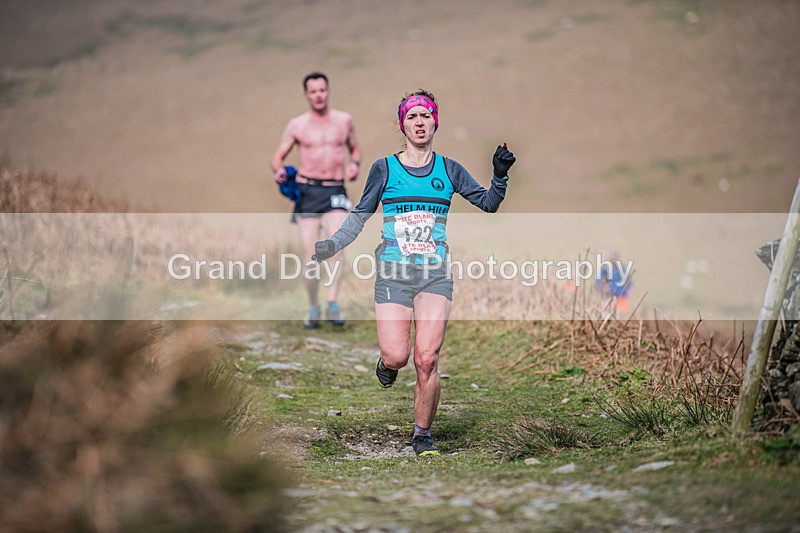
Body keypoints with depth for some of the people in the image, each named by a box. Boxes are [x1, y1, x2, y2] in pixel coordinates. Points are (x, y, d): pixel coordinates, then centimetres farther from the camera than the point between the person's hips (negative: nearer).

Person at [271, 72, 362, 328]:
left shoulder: (344, 120, 9)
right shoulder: (296, 125, 5)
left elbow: (355, 149, 22)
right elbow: (277, 157, 8)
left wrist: (354, 164, 0)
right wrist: (279, 170, -15)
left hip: (335, 192, 0)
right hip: (307, 191, 0)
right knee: (310, 253, -3)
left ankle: (333, 304, -24)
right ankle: (314, 309, 13)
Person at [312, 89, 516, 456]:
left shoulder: (448, 170, 9)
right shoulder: (384, 169, 5)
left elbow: (488, 204, 11)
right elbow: (359, 217, 10)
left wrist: (500, 176, -6)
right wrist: (330, 245, -3)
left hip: (435, 274, 1)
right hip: (393, 273, -1)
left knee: (427, 359, -10)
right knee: (397, 356, -12)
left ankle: (422, 435, 5)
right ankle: (386, 362, 27)